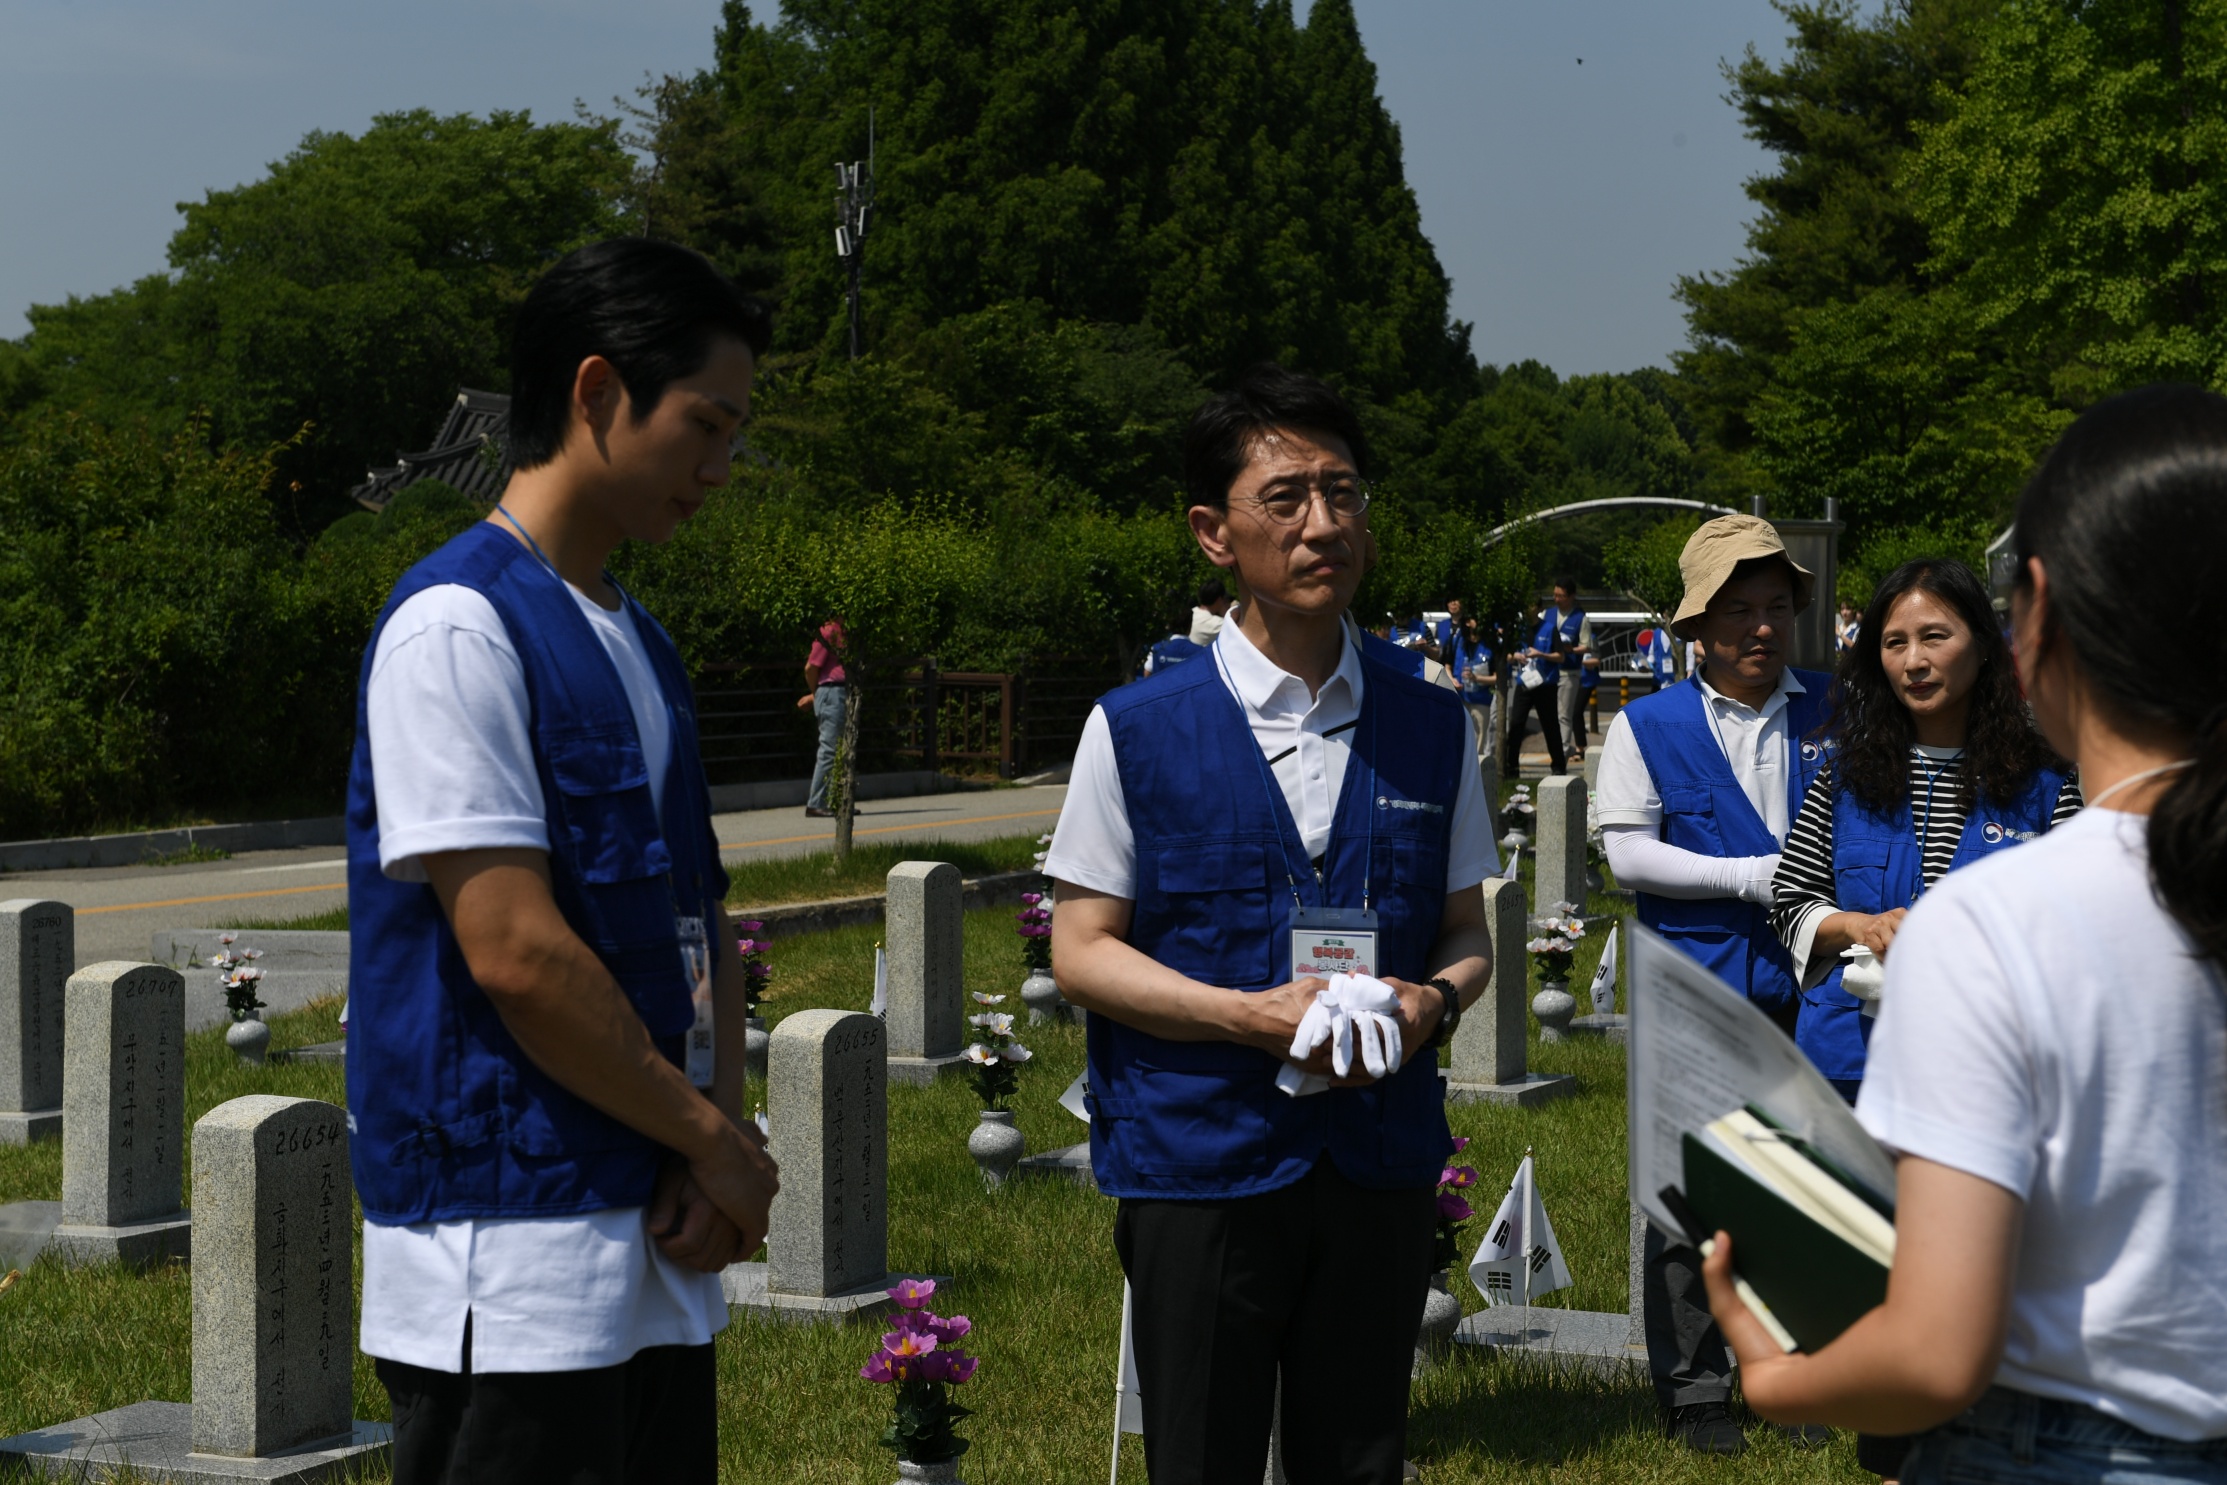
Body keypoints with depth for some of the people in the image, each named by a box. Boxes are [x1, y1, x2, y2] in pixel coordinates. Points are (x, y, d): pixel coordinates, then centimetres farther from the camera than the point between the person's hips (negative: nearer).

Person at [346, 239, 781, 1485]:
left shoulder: (641, 645, 17)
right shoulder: (460, 626, -11)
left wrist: (722, 1150, -1)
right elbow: (514, 951, -18)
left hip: (660, 1258, 9)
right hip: (515, 1267, -9)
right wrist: (714, 1139, -8)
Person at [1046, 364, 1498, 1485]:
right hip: (1199, 1160, -3)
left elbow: (1465, 929, 14)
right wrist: (1254, 1015, -16)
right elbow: (1081, 951, -2)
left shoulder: (1432, 728, 8)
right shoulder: (1137, 730, -2)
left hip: (1382, 1165, 3)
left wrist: (1436, 1000, -10)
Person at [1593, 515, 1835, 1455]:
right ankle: (1692, 1392, 12)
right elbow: (1626, 853, -5)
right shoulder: (1648, 727, 1)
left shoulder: (1833, 713, 6)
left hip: (1807, 987, 2)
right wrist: (1746, 876, -12)